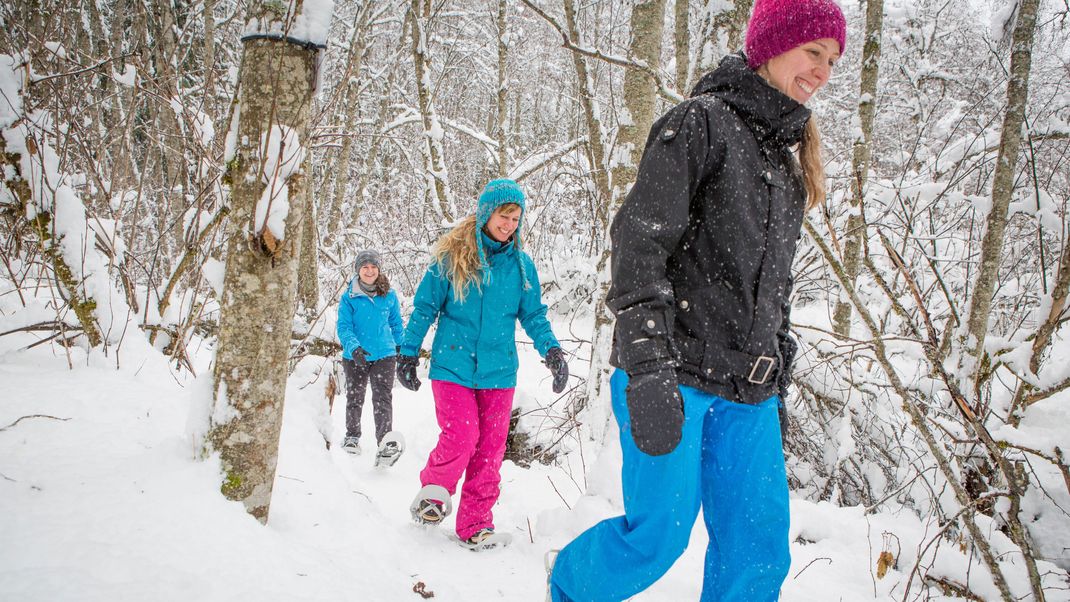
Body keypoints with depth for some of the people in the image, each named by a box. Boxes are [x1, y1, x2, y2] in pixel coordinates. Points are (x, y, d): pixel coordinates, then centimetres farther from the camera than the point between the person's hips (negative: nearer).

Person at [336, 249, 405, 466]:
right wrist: (353, 347, -27)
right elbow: (343, 327, -11)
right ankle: (352, 435, 39)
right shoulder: (348, 297, -5)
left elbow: (396, 324, 13)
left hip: (384, 354, 0)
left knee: (383, 397, -14)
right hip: (355, 357, 1)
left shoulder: (389, 295, 1)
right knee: (355, 398, 17)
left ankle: (385, 446, -25)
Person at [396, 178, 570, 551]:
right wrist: (408, 353, 3)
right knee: (461, 436, -14)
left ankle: (474, 526, 19)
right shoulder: (451, 257, -2)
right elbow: (425, 307, 3)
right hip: (453, 366, -3)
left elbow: (533, 315, 10)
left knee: (489, 450, 4)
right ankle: (432, 491, 16)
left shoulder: (521, 265, 6)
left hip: (498, 370, 3)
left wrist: (551, 350, -6)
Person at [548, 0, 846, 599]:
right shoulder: (702, 122, -4)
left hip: (747, 390, 7)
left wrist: (777, 388, 21)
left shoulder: (788, 157, 20)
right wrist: (648, 365, -24)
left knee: (760, 546, 4)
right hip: (675, 373, -7)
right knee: (659, 533, -3)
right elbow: (639, 241, -15)